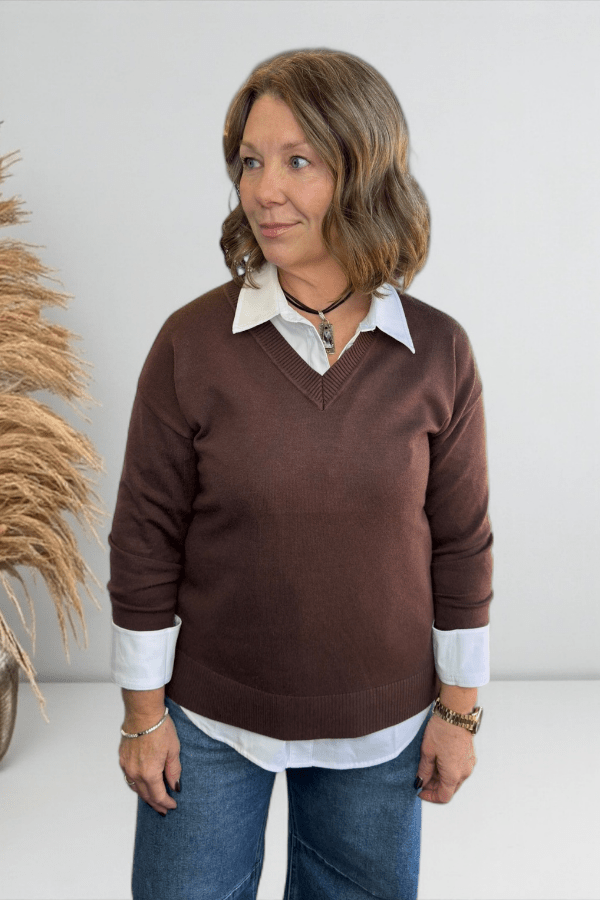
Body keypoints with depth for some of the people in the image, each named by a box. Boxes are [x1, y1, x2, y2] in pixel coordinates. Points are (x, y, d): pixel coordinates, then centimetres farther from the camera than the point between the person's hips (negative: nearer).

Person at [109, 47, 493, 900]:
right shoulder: (193, 342, -13)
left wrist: (458, 709, 3)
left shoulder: (438, 352, -9)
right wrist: (144, 711, -4)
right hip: (210, 719, -1)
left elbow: (461, 543, -2)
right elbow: (145, 541, -8)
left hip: (379, 729, 2)